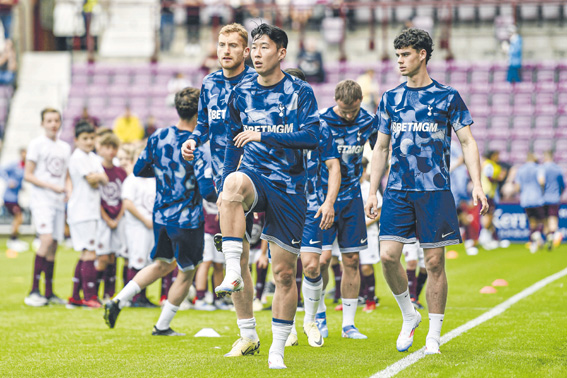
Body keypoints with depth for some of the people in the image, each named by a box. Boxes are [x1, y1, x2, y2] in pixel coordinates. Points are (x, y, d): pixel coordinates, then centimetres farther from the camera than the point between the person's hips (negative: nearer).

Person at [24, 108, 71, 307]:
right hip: (41, 199, -6)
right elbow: (28, 175, -5)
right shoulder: (36, 144, -1)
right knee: (47, 240, -21)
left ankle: (49, 293, 11)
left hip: (59, 201, 6)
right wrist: (52, 186, -13)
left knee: (53, 246, 6)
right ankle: (34, 291, -19)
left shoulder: (65, 147, 16)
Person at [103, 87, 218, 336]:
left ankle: (118, 301, 9)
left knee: (162, 264, 24)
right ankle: (162, 326, 19)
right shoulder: (197, 147, -19)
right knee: (187, 272, 13)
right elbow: (208, 192, -21)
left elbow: (139, 170, 11)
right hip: (187, 219, -6)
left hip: (161, 215, 6)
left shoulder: (158, 137, -1)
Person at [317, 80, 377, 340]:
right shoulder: (320, 121, -14)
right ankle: (318, 313, 11)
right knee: (322, 257, -12)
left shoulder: (368, 121, -3)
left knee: (352, 260, 3)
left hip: (351, 195, 3)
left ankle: (349, 324, 11)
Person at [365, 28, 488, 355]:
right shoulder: (391, 99, 11)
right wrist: (372, 192, 12)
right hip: (398, 190, 3)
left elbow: (468, 143, 2)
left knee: (435, 262, -1)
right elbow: (381, 148, 17)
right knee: (388, 255, -10)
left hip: (435, 190, -3)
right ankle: (409, 316, 13)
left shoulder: (448, 97, 2)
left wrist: (477, 185, -10)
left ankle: (434, 335, 10)